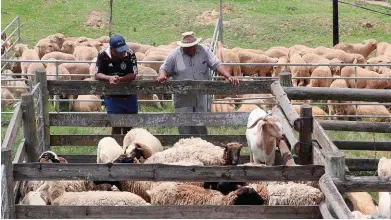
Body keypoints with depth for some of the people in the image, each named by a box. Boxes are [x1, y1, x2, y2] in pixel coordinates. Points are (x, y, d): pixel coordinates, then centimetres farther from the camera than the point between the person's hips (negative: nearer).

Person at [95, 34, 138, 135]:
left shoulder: (130, 54, -14)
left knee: (128, 126, 13)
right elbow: (97, 75, -12)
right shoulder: (103, 55, -13)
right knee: (116, 126, -4)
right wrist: (109, 78, -33)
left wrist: (120, 79, -35)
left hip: (129, 96, 1)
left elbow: (133, 75, -17)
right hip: (112, 97, -1)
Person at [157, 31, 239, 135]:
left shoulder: (204, 51, 2)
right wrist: (162, 76, -21)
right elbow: (164, 69, 4)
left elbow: (217, 65, -4)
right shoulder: (175, 54, -1)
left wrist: (229, 77, -19)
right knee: (184, 128, -2)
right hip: (183, 99, -2)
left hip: (201, 99, 2)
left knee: (201, 128, 8)